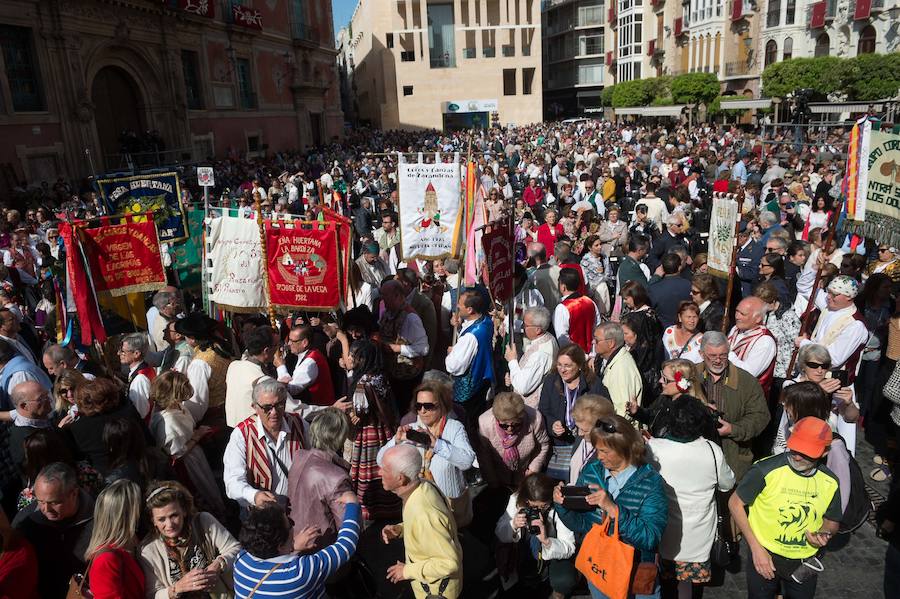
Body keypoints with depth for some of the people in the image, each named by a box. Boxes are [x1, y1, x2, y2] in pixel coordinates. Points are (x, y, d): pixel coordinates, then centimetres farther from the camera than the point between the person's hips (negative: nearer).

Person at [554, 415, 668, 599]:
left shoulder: (651, 482, -18)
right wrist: (563, 505, -20)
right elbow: (580, 524, -2)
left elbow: (650, 537, -27)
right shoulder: (591, 471, -7)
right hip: (596, 571, 3)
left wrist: (613, 508, -36)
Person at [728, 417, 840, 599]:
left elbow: (831, 521, 8)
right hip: (764, 557, -3)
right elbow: (735, 503, -14)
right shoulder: (766, 469, -25)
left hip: (804, 563, 3)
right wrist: (756, 548, -15)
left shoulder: (830, 482, -11)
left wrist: (823, 533, -15)